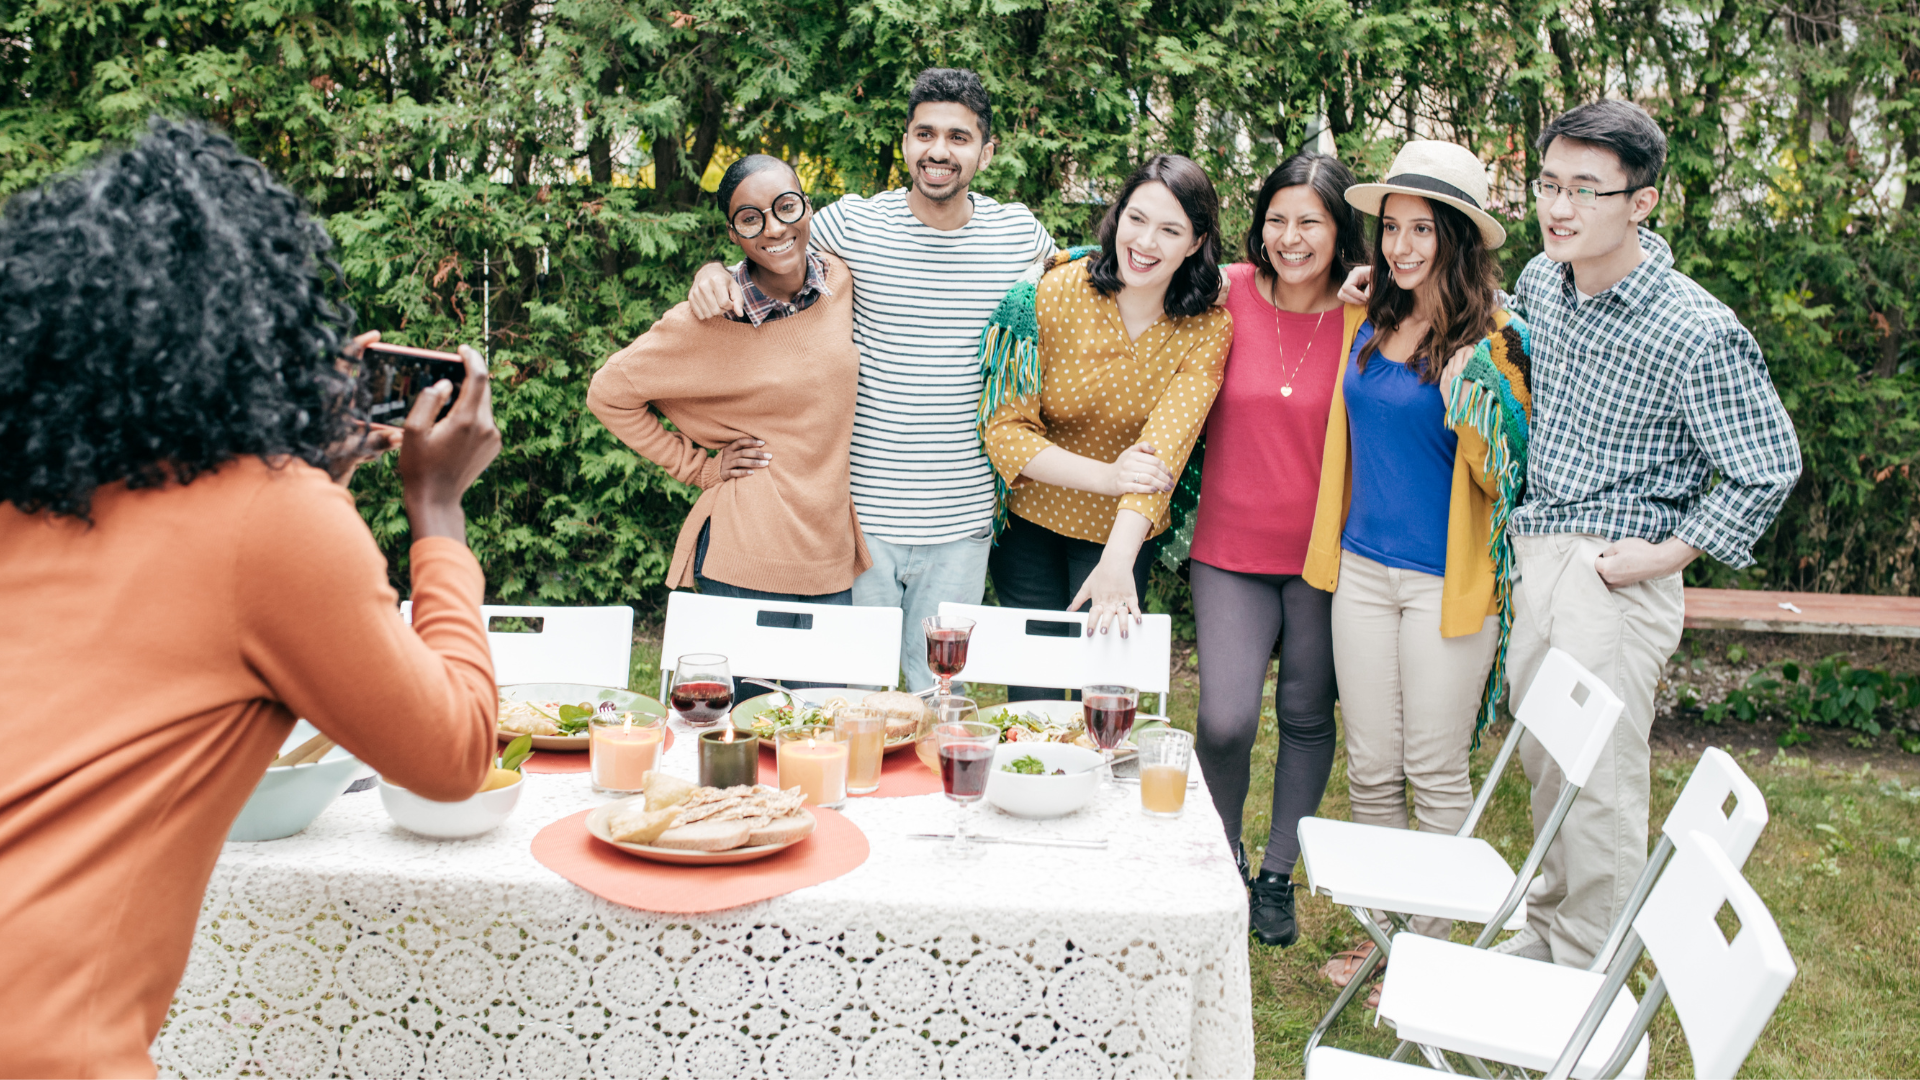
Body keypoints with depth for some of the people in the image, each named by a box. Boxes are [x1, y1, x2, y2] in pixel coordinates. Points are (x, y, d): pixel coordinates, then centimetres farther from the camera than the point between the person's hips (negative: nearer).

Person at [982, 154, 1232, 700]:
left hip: (1122, 533, 1)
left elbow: (1163, 446, -25)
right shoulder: (1057, 292, -16)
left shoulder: (1207, 329, -13)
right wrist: (1104, 475, -30)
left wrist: (1117, 560, -39)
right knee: (1032, 697, 5)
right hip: (1031, 517, 0)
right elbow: (1005, 428, -16)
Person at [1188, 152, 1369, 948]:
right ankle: (1224, 859, 22)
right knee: (1225, 721, -8)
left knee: (1308, 717, 12)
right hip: (1232, 546, 0)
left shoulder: (1367, 318, -5)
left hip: (1327, 549, 0)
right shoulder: (1230, 295, -4)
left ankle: (1278, 875, 33)